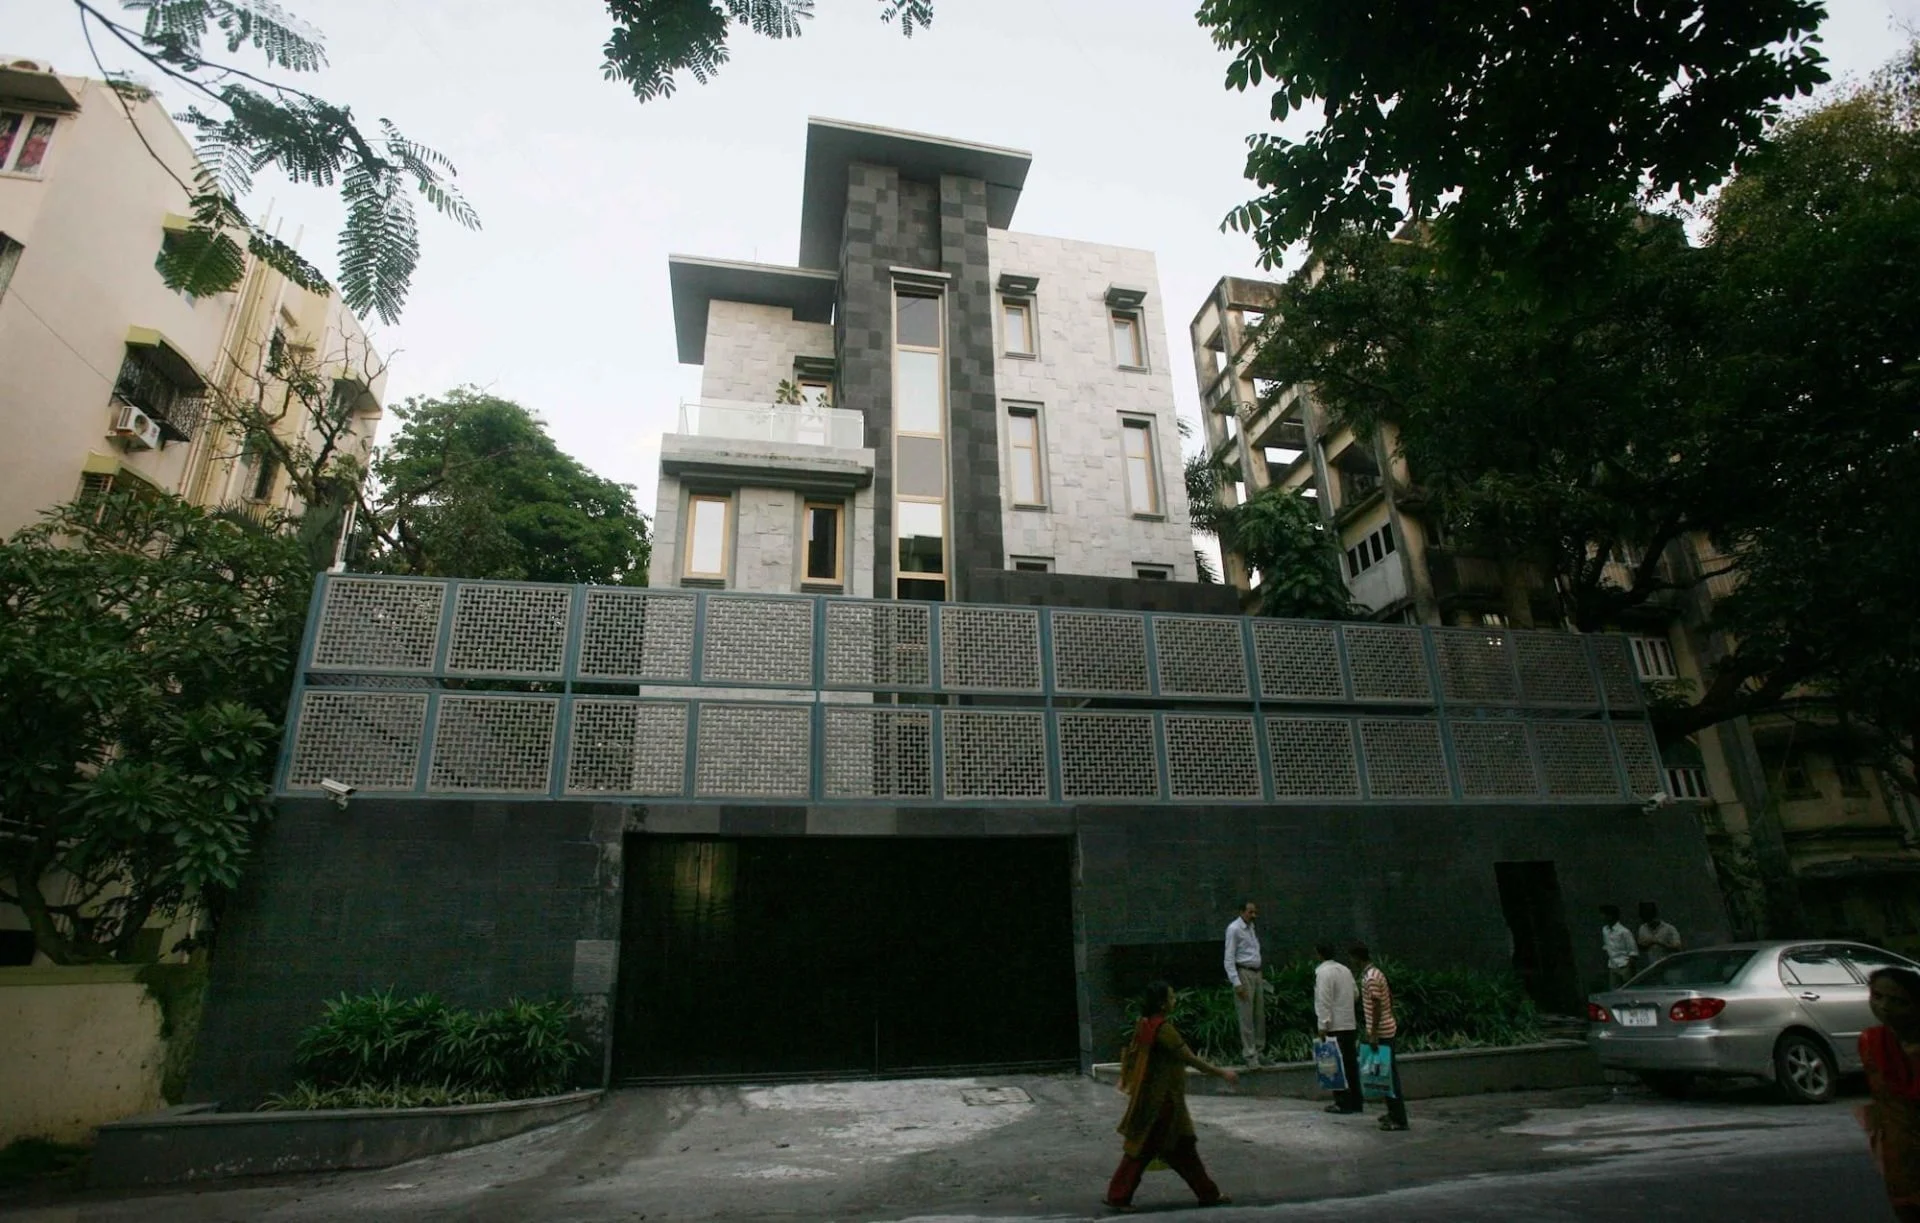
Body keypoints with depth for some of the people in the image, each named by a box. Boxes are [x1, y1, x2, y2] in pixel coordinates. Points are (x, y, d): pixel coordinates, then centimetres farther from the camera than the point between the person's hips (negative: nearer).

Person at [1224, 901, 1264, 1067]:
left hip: (1256, 973, 8)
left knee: (1260, 1015, 13)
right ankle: (1249, 1055, 5)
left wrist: (1258, 975, 10)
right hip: (1243, 973, -8)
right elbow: (1229, 958, -15)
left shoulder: (1250, 927, 13)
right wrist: (1237, 983, -20)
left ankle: (1258, 1050, 24)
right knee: (1246, 1016, -3)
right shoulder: (1234, 929, -12)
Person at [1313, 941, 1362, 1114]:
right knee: (1351, 1063, 12)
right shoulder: (1345, 970, 12)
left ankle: (1342, 1103, 2)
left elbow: (1324, 1001, -17)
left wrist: (1323, 1025, -14)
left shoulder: (1323, 972, -13)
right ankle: (1355, 1101, 18)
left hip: (1334, 1026, -8)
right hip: (1349, 1024, 8)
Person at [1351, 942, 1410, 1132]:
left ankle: (1399, 1119, 0)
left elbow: (1377, 1007, -22)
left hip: (1381, 1032, -10)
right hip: (1387, 1028, 10)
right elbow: (1390, 996, 17)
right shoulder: (1375, 972, 10)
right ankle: (1394, 1113, 24)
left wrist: (1373, 1034, -20)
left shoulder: (1370, 978, -20)